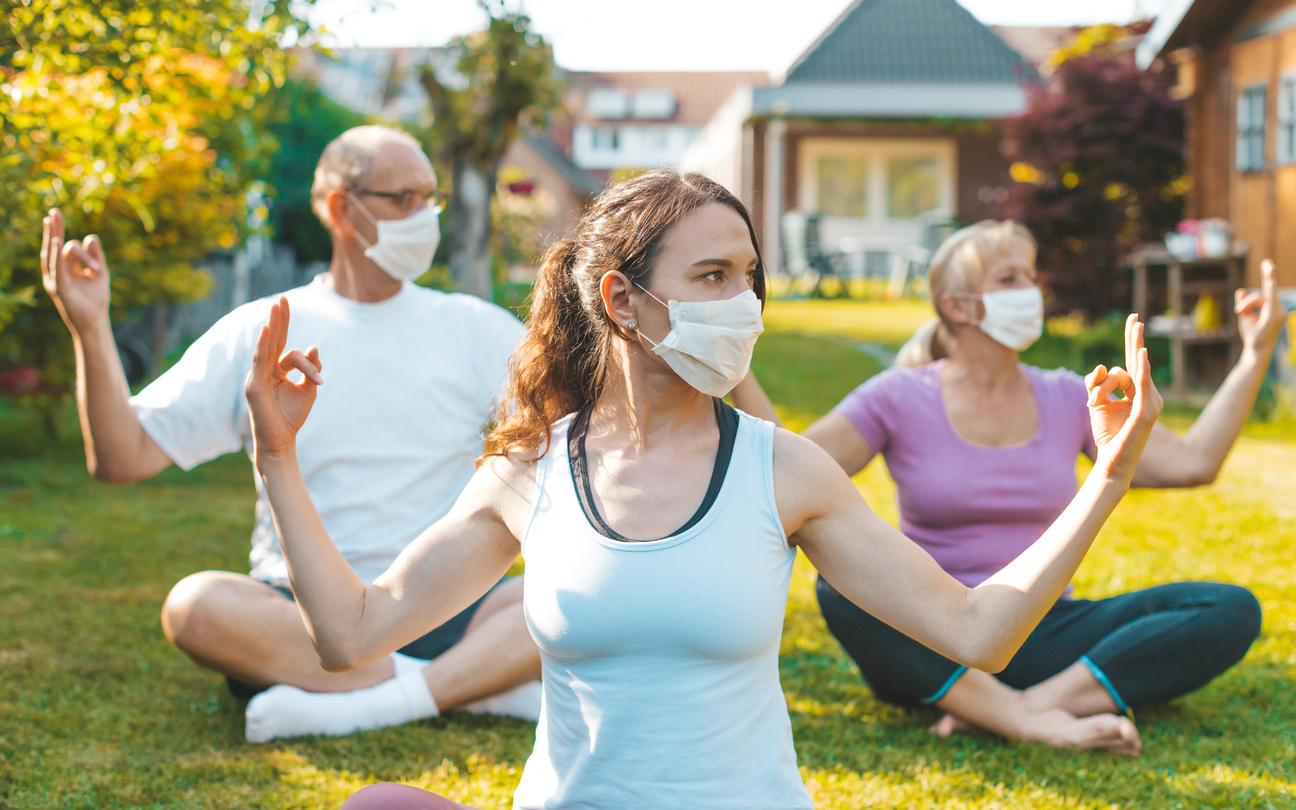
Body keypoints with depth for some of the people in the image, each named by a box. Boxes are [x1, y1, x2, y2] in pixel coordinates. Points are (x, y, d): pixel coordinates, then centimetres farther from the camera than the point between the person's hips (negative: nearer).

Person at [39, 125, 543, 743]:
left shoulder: (476, 329, 9)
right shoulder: (259, 335, 6)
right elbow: (122, 457, 0)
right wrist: (91, 329, -12)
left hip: (444, 611, 0)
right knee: (196, 606, -33)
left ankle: (367, 703, -34)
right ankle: (482, 680, -28)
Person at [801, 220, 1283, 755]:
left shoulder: (1067, 399, 10)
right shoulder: (900, 399, 0)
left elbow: (1191, 463, 6)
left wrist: (1256, 355, 5)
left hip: (1043, 635, 3)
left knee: (1233, 610, -17)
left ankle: (1035, 702, -31)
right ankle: (1033, 725, -37)